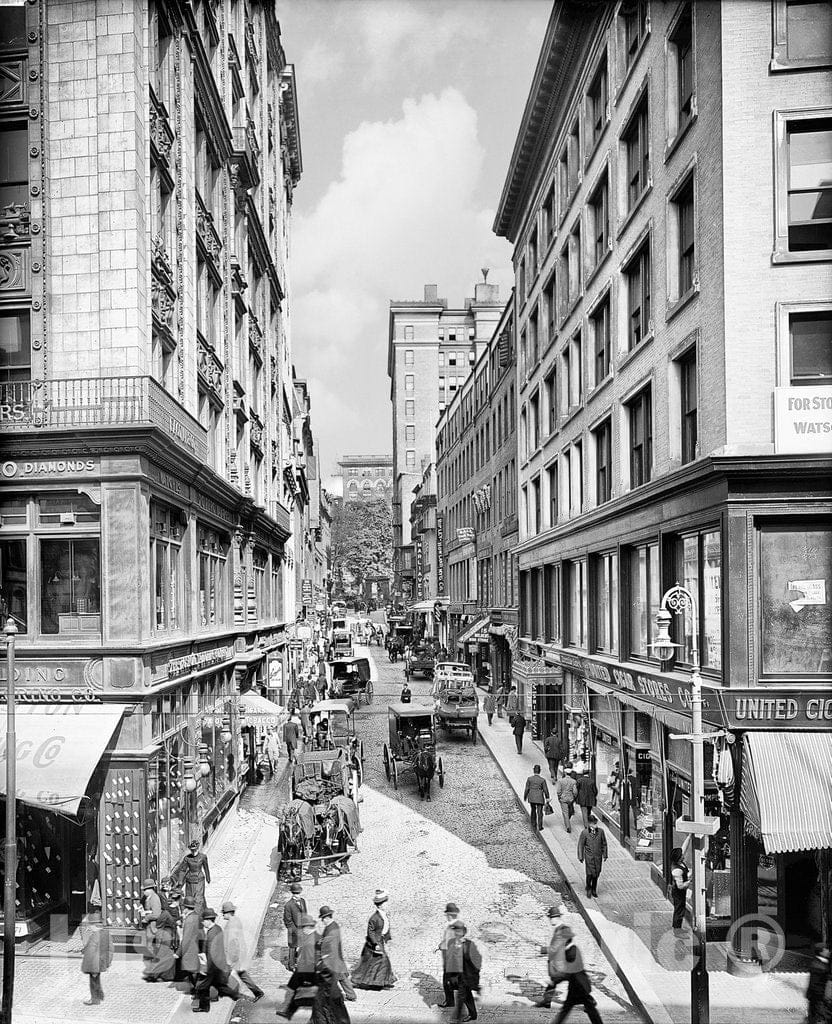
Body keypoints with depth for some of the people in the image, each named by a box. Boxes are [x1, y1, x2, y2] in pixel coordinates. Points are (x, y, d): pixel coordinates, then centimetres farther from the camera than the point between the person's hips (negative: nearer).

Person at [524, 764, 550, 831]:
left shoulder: (529, 778, -11)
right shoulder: (542, 780, -13)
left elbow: (527, 789, -6)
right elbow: (545, 790, -6)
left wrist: (525, 797, 8)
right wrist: (547, 798, 8)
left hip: (531, 797, 2)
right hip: (540, 798, -2)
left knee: (533, 811, 21)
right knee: (539, 812, 10)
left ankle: (533, 825, 26)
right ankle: (539, 826, 11)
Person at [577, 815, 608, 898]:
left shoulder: (601, 831, -3)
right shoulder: (584, 832, -11)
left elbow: (604, 844, 8)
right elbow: (580, 845, -3)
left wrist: (605, 855, 8)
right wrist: (580, 856, -2)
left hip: (598, 856, 3)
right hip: (589, 856, -3)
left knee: (596, 873, 10)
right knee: (590, 873, -6)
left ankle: (594, 890, 30)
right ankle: (588, 889, 20)